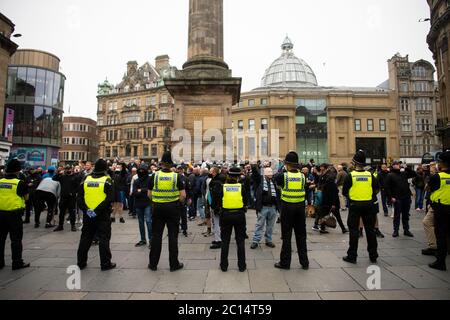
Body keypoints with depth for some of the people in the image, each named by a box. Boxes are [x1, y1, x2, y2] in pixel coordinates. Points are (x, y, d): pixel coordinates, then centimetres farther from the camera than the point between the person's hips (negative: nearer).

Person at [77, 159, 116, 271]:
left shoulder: (86, 180, 4)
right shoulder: (107, 180, -8)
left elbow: (79, 198, 1)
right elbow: (109, 198, -19)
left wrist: (85, 209, -6)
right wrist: (98, 210, -17)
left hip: (88, 215, 4)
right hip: (103, 215, -4)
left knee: (85, 238, 16)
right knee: (104, 238, 3)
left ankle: (81, 262, 26)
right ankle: (105, 263, 8)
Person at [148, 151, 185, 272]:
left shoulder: (154, 176, -4)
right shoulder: (176, 176, -7)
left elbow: (149, 194, 1)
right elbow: (183, 195, -9)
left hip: (158, 208, 1)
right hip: (173, 208, -1)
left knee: (156, 235, 11)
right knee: (173, 236, 6)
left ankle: (153, 263, 21)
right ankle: (174, 264, 15)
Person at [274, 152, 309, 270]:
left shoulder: (283, 176, -12)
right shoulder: (302, 176, -3)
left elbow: (276, 180, 8)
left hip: (287, 207, -3)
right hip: (300, 207, 3)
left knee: (287, 235, 6)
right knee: (301, 235, 13)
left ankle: (285, 262, 14)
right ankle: (304, 262, 23)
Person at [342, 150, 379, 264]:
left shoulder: (350, 175, -9)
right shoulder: (370, 175, -2)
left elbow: (344, 192, -6)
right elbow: (376, 190, 5)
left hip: (355, 205, -3)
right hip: (369, 205, 3)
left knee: (354, 230, 4)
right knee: (370, 230, 13)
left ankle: (352, 256, 8)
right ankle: (373, 256, 23)